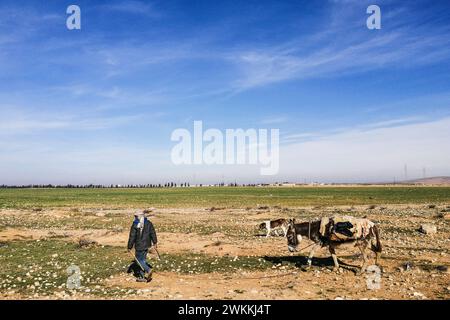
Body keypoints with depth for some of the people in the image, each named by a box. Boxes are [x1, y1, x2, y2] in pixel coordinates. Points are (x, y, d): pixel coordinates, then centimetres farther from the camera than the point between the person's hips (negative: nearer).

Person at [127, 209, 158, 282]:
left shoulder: (135, 225, -14)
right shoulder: (148, 223, 1)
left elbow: (132, 237, -10)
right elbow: (153, 233, 6)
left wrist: (129, 247, -2)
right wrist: (155, 242, 16)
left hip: (139, 246, -6)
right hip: (147, 245, 6)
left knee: (139, 260, 7)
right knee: (143, 259, 15)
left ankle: (148, 270, -12)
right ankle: (142, 277, 18)